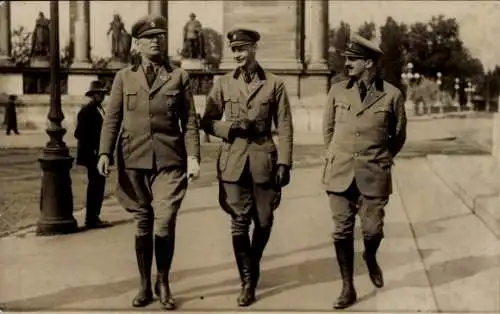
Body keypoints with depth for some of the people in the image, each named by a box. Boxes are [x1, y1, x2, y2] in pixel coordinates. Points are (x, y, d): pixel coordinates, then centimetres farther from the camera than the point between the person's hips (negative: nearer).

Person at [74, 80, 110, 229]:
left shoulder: (99, 109, 17)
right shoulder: (86, 111, -10)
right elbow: (80, 134, -15)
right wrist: (92, 151, -16)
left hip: (99, 155, 9)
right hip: (92, 156, -9)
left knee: (98, 186, 11)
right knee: (95, 186, -7)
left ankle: (93, 217, 19)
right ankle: (91, 219, -2)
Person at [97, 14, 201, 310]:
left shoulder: (179, 76, 7)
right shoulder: (124, 77, 10)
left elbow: (190, 121, 4)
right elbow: (112, 119, 6)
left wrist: (193, 156, -6)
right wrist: (105, 153, -6)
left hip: (169, 161, -1)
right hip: (134, 160, 1)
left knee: (165, 223, -10)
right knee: (143, 224, 8)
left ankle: (163, 281, 12)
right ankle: (145, 285, 23)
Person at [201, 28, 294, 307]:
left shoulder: (275, 84, 2)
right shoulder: (223, 84, 7)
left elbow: (285, 128, 0)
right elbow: (208, 122, 9)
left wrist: (284, 164, -8)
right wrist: (231, 128, -10)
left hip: (264, 160, 0)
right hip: (233, 161, 0)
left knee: (264, 222, 9)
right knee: (239, 224, 0)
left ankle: (252, 267, 35)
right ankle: (247, 281, 12)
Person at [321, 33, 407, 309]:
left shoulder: (392, 95, -2)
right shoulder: (337, 91, 4)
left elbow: (398, 136, 11)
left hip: (374, 175, -1)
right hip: (339, 173, 2)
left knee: (373, 230, 2)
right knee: (342, 231, 2)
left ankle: (370, 257, 37)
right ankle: (348, 288, 15)